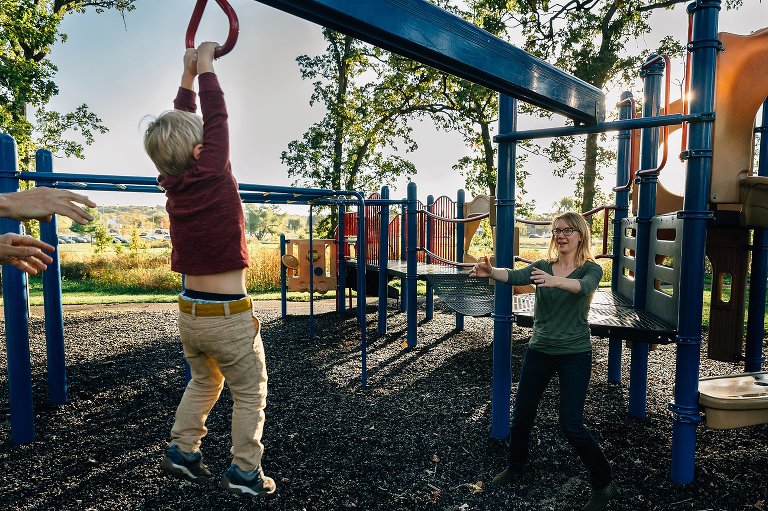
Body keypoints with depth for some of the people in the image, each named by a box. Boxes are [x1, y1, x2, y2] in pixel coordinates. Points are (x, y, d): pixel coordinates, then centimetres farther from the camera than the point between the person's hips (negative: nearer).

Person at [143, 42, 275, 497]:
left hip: (189, 312, 7)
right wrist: (206, 68, 6)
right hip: (229, 315, -7)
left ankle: (182, 450, 29)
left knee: (204, 382, 28)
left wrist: (187, 76, 18)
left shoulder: (172, 183, 0)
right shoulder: (213, 176, -16)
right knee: (250, 393, 9)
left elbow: (179, 126, 13)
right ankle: (245, 473, 16)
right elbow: (216, 119, -5)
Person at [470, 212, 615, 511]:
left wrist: (554, 281, -51)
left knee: (571, 425, -5)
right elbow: (515, 277, -18)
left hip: (574, 355, -4)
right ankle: (515, 466, 37)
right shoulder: (543, 266, 2)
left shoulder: (591, 269, -6)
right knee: (521, 414, 11)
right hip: (539, 351, 4)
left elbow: (583, 287, -30)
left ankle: (603, 484, 20)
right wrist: (491, 272, -39)